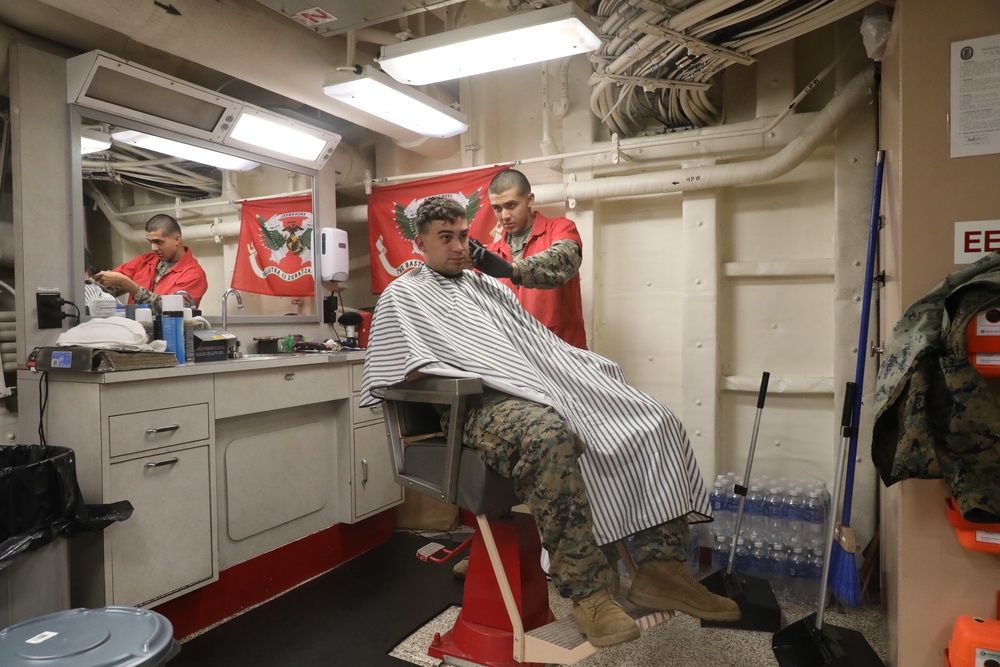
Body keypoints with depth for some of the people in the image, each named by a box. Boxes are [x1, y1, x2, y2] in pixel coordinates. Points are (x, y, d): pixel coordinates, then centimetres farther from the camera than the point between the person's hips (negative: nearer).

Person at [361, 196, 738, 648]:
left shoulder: (487, 286, 28)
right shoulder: (403, 296, 10)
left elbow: (538, 342, 24)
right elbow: (400, 374, -2)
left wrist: (588, 368, 9)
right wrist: (464, 370, -11)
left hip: (544, 388, 7)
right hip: (482, 405, -6)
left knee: (653, 422, -10)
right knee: (551, 435, -41)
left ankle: (659, 569, -10)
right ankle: (586, 592, -29)